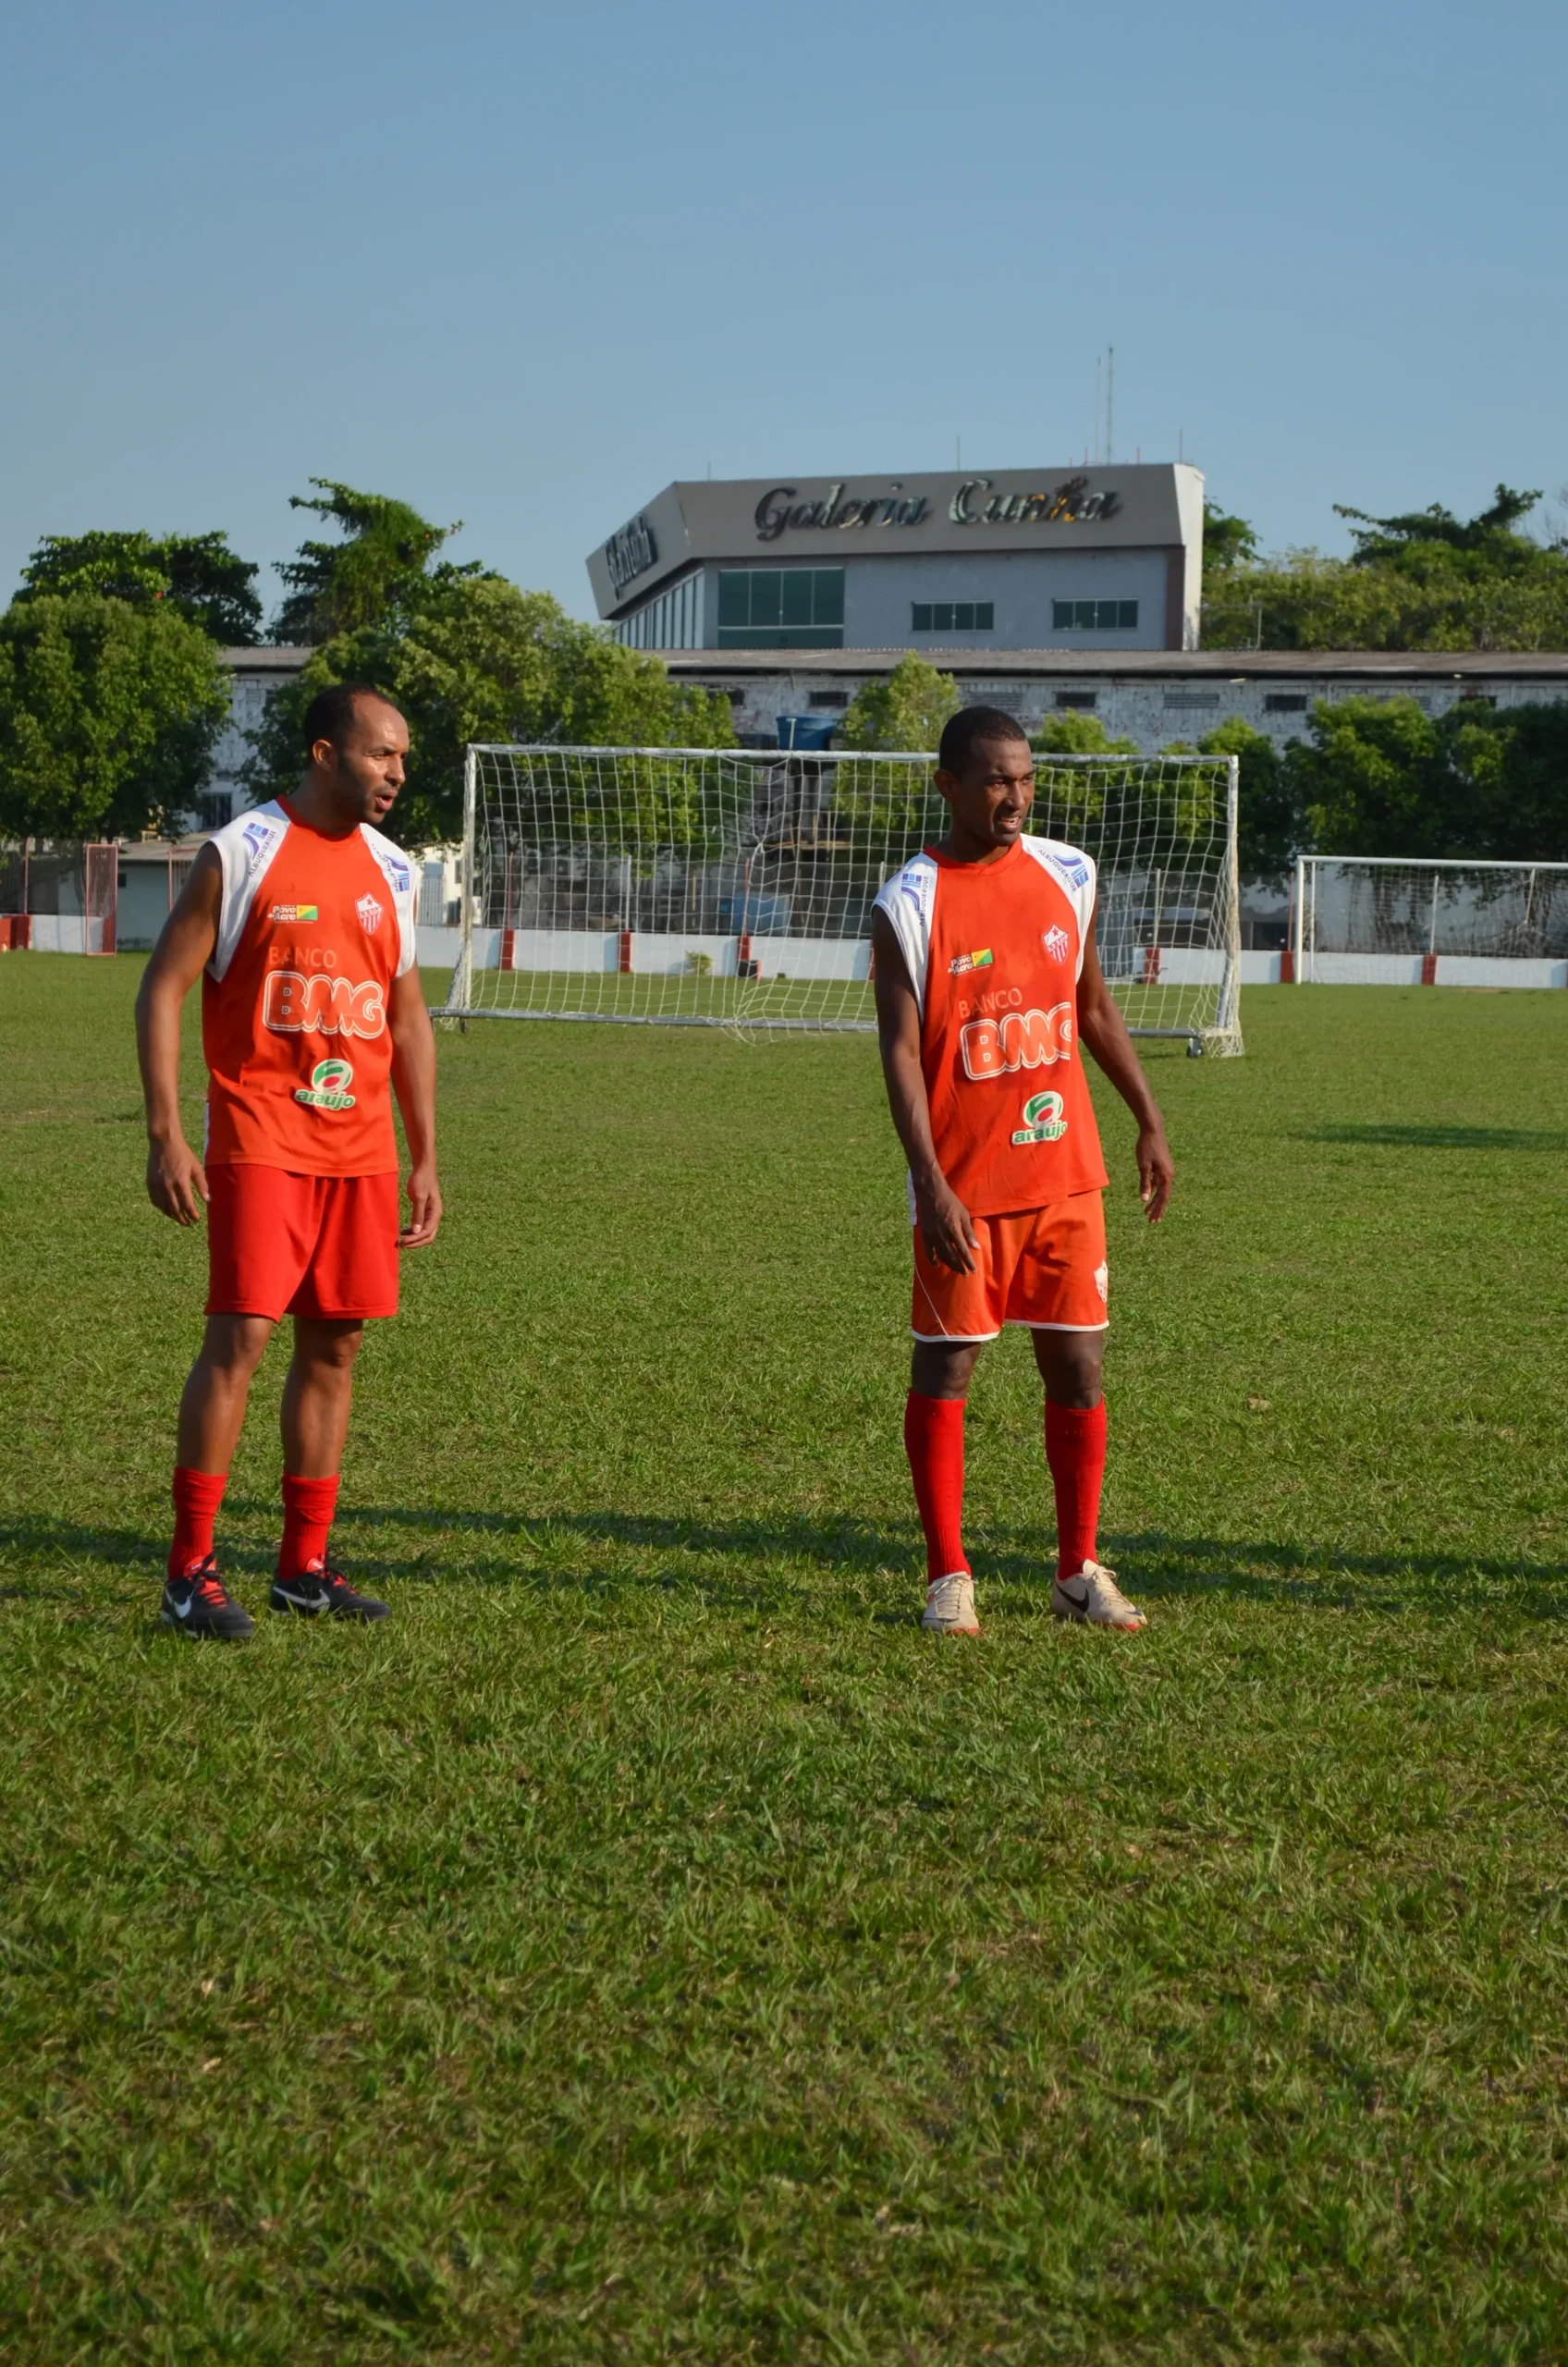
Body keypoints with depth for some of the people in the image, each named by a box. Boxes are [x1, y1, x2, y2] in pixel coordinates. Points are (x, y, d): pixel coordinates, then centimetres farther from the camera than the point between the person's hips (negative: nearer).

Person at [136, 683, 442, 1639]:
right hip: (261, 1141, -6)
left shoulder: (393, 870, 12)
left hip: (362, 1150, 6)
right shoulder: (241, 853, -5)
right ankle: (190, 1570, -3)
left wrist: (425, 1158, 15)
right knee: (241, 1335, -11)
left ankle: (304, 1565, 16)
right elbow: (164, 988, -5)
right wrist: (166, 1135, -13)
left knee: (334, 1346, 7)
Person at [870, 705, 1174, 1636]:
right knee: (946, 1368, 3)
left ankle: (1080, 1571, 18)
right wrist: (931, 1186, -20)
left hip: (1065, 1173, 4)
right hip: (963, 1185, -4)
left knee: (1079, 1367, 6)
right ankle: (949, 1576, 14)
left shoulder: (1069, 876, 5)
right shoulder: (910, 904, -9)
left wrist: (1151, 1124, 15)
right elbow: (901, 1051, -13)